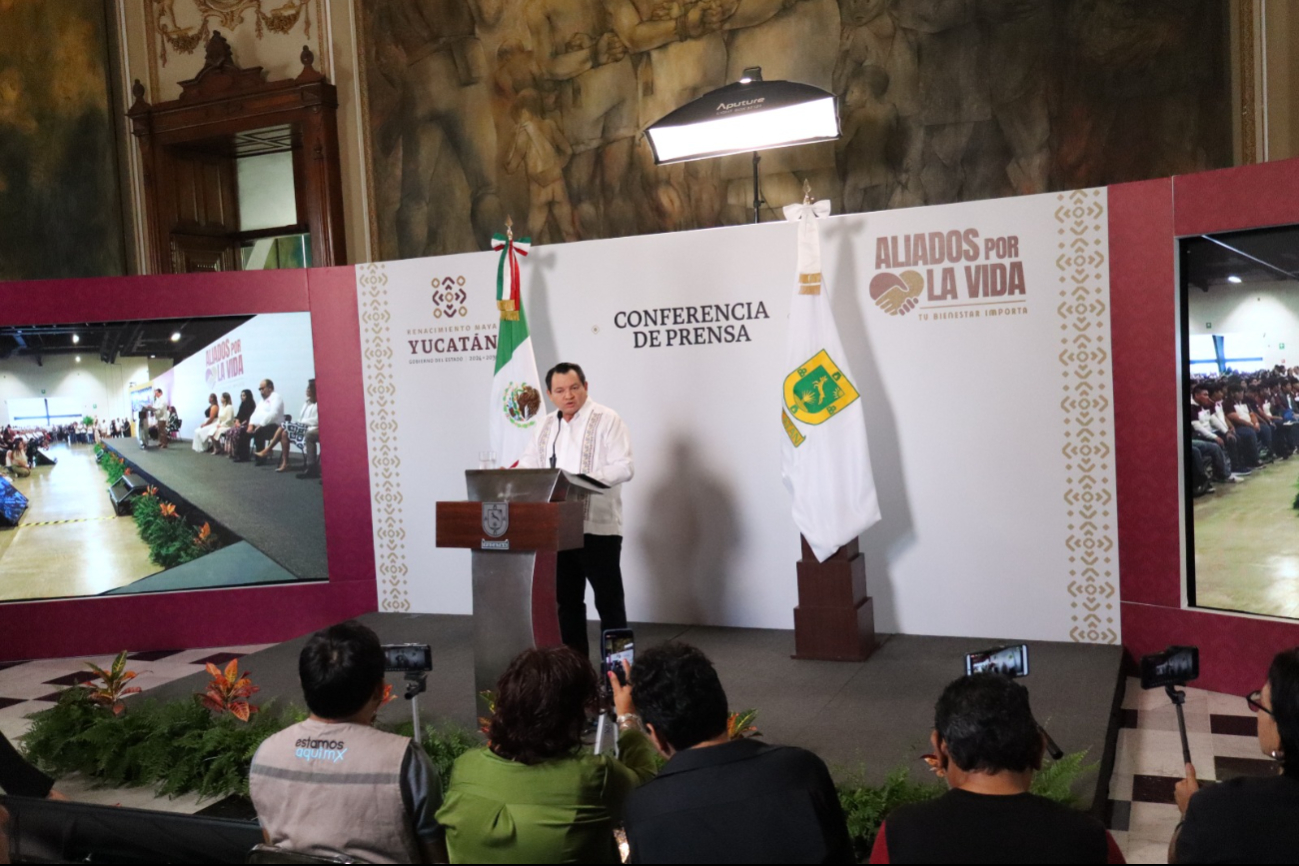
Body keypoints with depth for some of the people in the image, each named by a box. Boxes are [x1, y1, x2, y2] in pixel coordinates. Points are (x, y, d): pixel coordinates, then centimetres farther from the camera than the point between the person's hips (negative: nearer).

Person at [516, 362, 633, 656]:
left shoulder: (607, 420, -5)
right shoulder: (545, 427, 14)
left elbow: (624, 467, -14)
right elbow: (528, 466, 13)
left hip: (598, 525, -6)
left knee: (608, 599, 2)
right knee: (566, 599, 12)